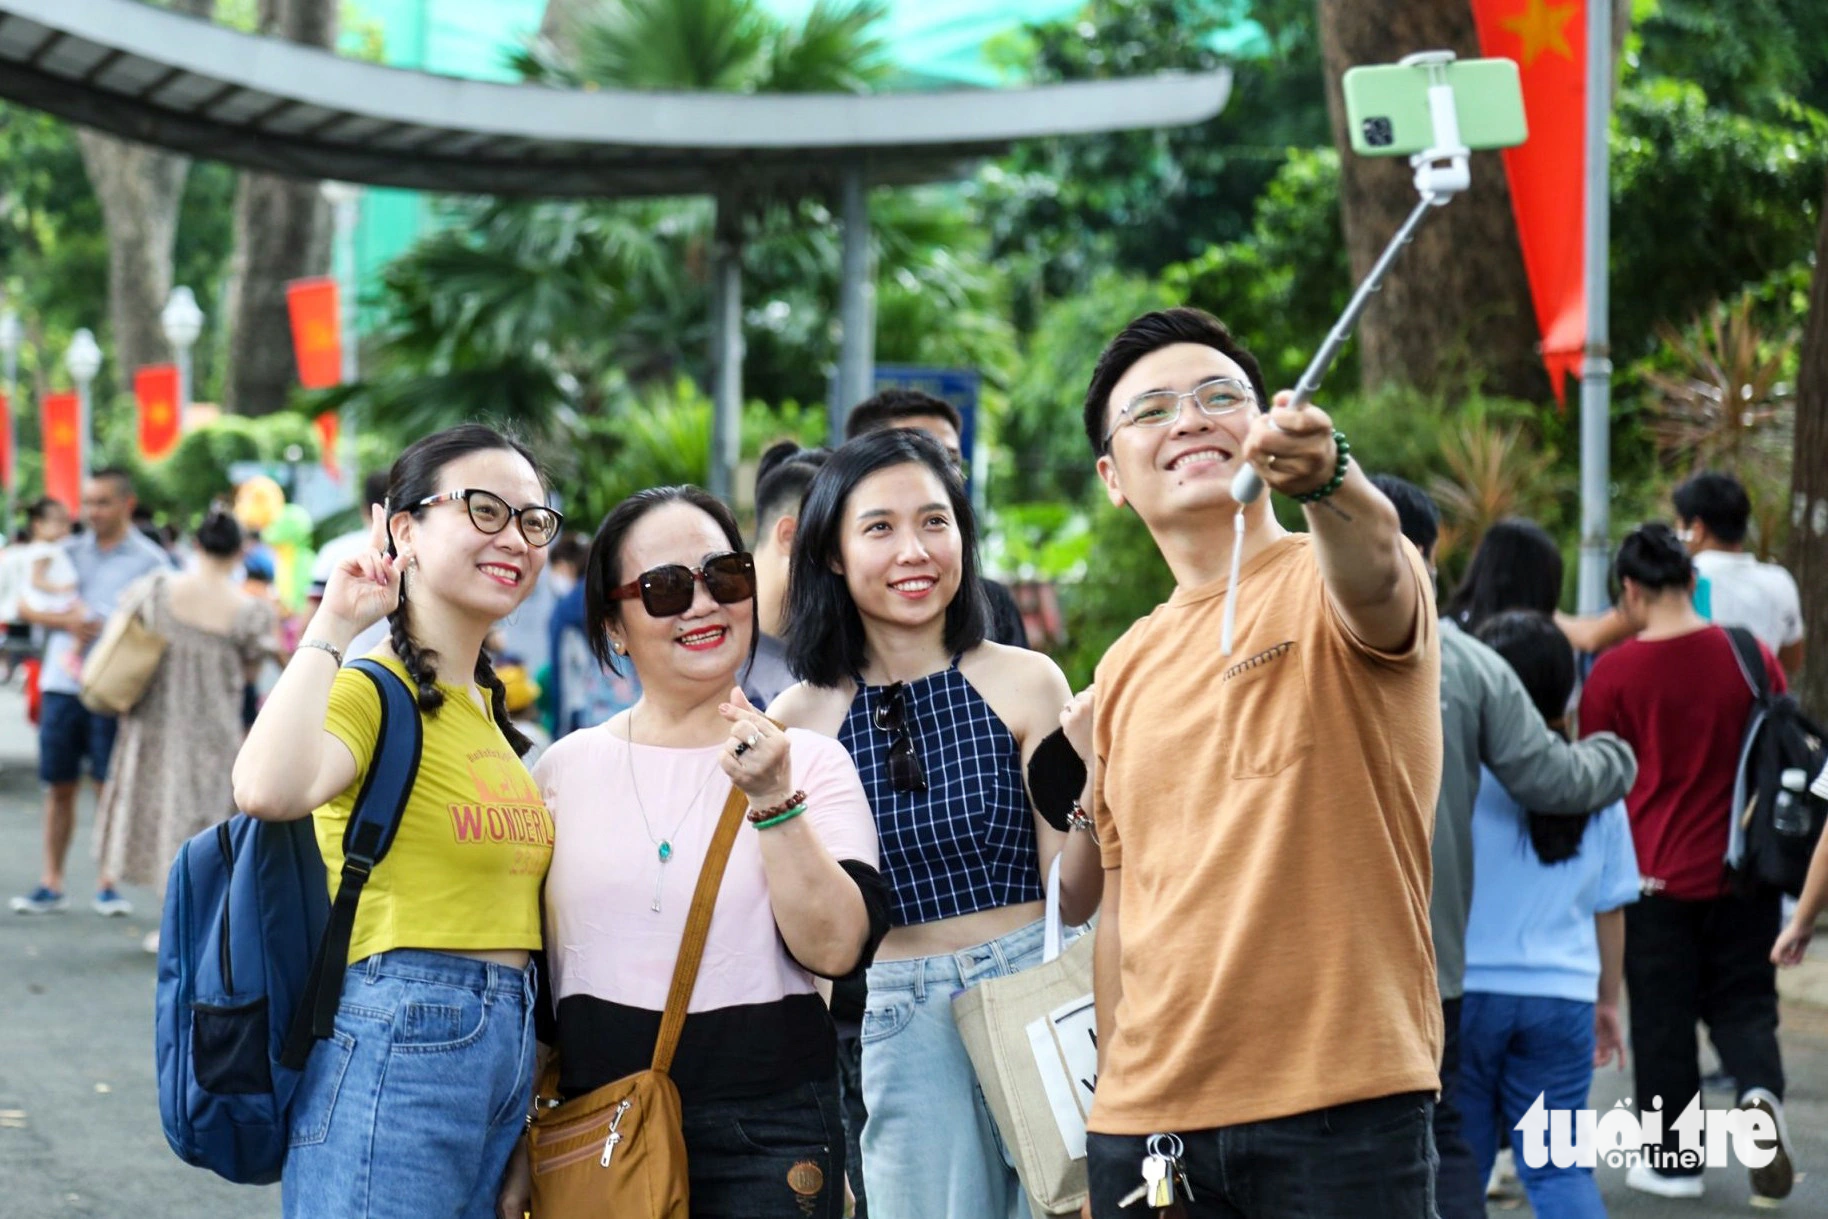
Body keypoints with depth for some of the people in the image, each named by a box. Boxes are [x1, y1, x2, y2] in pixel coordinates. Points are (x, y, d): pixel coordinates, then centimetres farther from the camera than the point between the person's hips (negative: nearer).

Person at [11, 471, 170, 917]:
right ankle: (51, 884, 12)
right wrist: (66, 621, -11)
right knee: (59, 786, 6)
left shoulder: (148, 561, 1)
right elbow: (26, 605, 7)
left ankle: (108, 883, 9)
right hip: (62, 682, 3)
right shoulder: (70, 552, 11)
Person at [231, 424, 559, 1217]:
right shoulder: (369, 691, -10)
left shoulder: (485, 706, 17)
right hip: (394, 1049, -8)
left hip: (508, 1047, 9)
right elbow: (269, 790, -32)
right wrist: (333, 628, -19)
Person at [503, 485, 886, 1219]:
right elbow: (528, 970, 12)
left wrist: (774, 802, -18)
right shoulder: (565, 768, 7)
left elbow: (836, 947, -10)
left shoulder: (810, 762, 2)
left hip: (767, 1133, -2)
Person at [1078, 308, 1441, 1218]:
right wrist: (1107, 1123, 14)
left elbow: (1374, 569, -27)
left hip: (1343, 1107, -5)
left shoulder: (1325, 587, -2)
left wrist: (1323, 476, -48)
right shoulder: (1124, 672, 13)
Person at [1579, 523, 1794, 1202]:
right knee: (1742, 1005, 13)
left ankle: (1673, 1163, 15)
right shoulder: (1752, 658, -3)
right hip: (1743, 869, 2)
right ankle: (1761, 1092, -15)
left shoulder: (1613, 673, -10)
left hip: (1657, 874, -2)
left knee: (1663, 1022, 8)